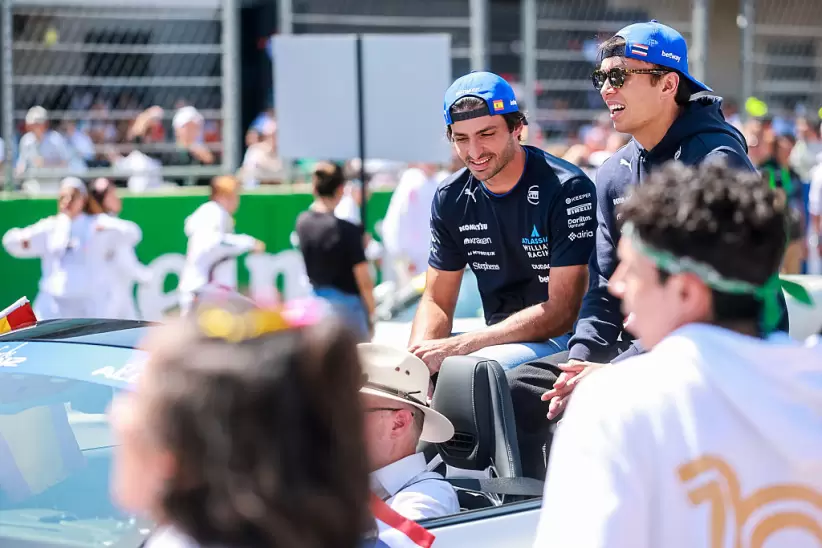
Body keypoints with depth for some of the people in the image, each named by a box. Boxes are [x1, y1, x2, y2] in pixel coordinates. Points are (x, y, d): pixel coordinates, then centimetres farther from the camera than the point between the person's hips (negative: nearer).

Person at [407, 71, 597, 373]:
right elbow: (437, 300, 8)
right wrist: (416, 357, -16)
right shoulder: (451, 198, 4)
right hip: (497, 337, 6)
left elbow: (561, 312, -19)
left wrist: (456, 347, -25)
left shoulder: (568, 189, -16)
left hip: (564, 340, -6)